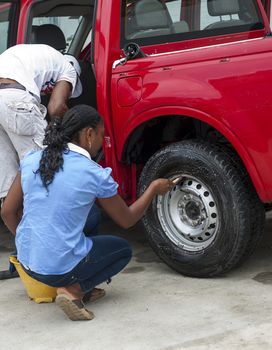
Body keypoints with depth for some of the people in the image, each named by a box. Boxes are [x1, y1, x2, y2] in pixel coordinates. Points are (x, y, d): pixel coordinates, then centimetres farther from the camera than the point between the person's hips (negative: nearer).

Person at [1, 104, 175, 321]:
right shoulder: (95, 175, -11)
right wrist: (154, 188, 18)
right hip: (62, 268, -6)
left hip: (27, 261, 6)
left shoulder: (31, 161, 1)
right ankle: (73, 290, -1)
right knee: (123, 250, 22)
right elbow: (127, 220, 3)